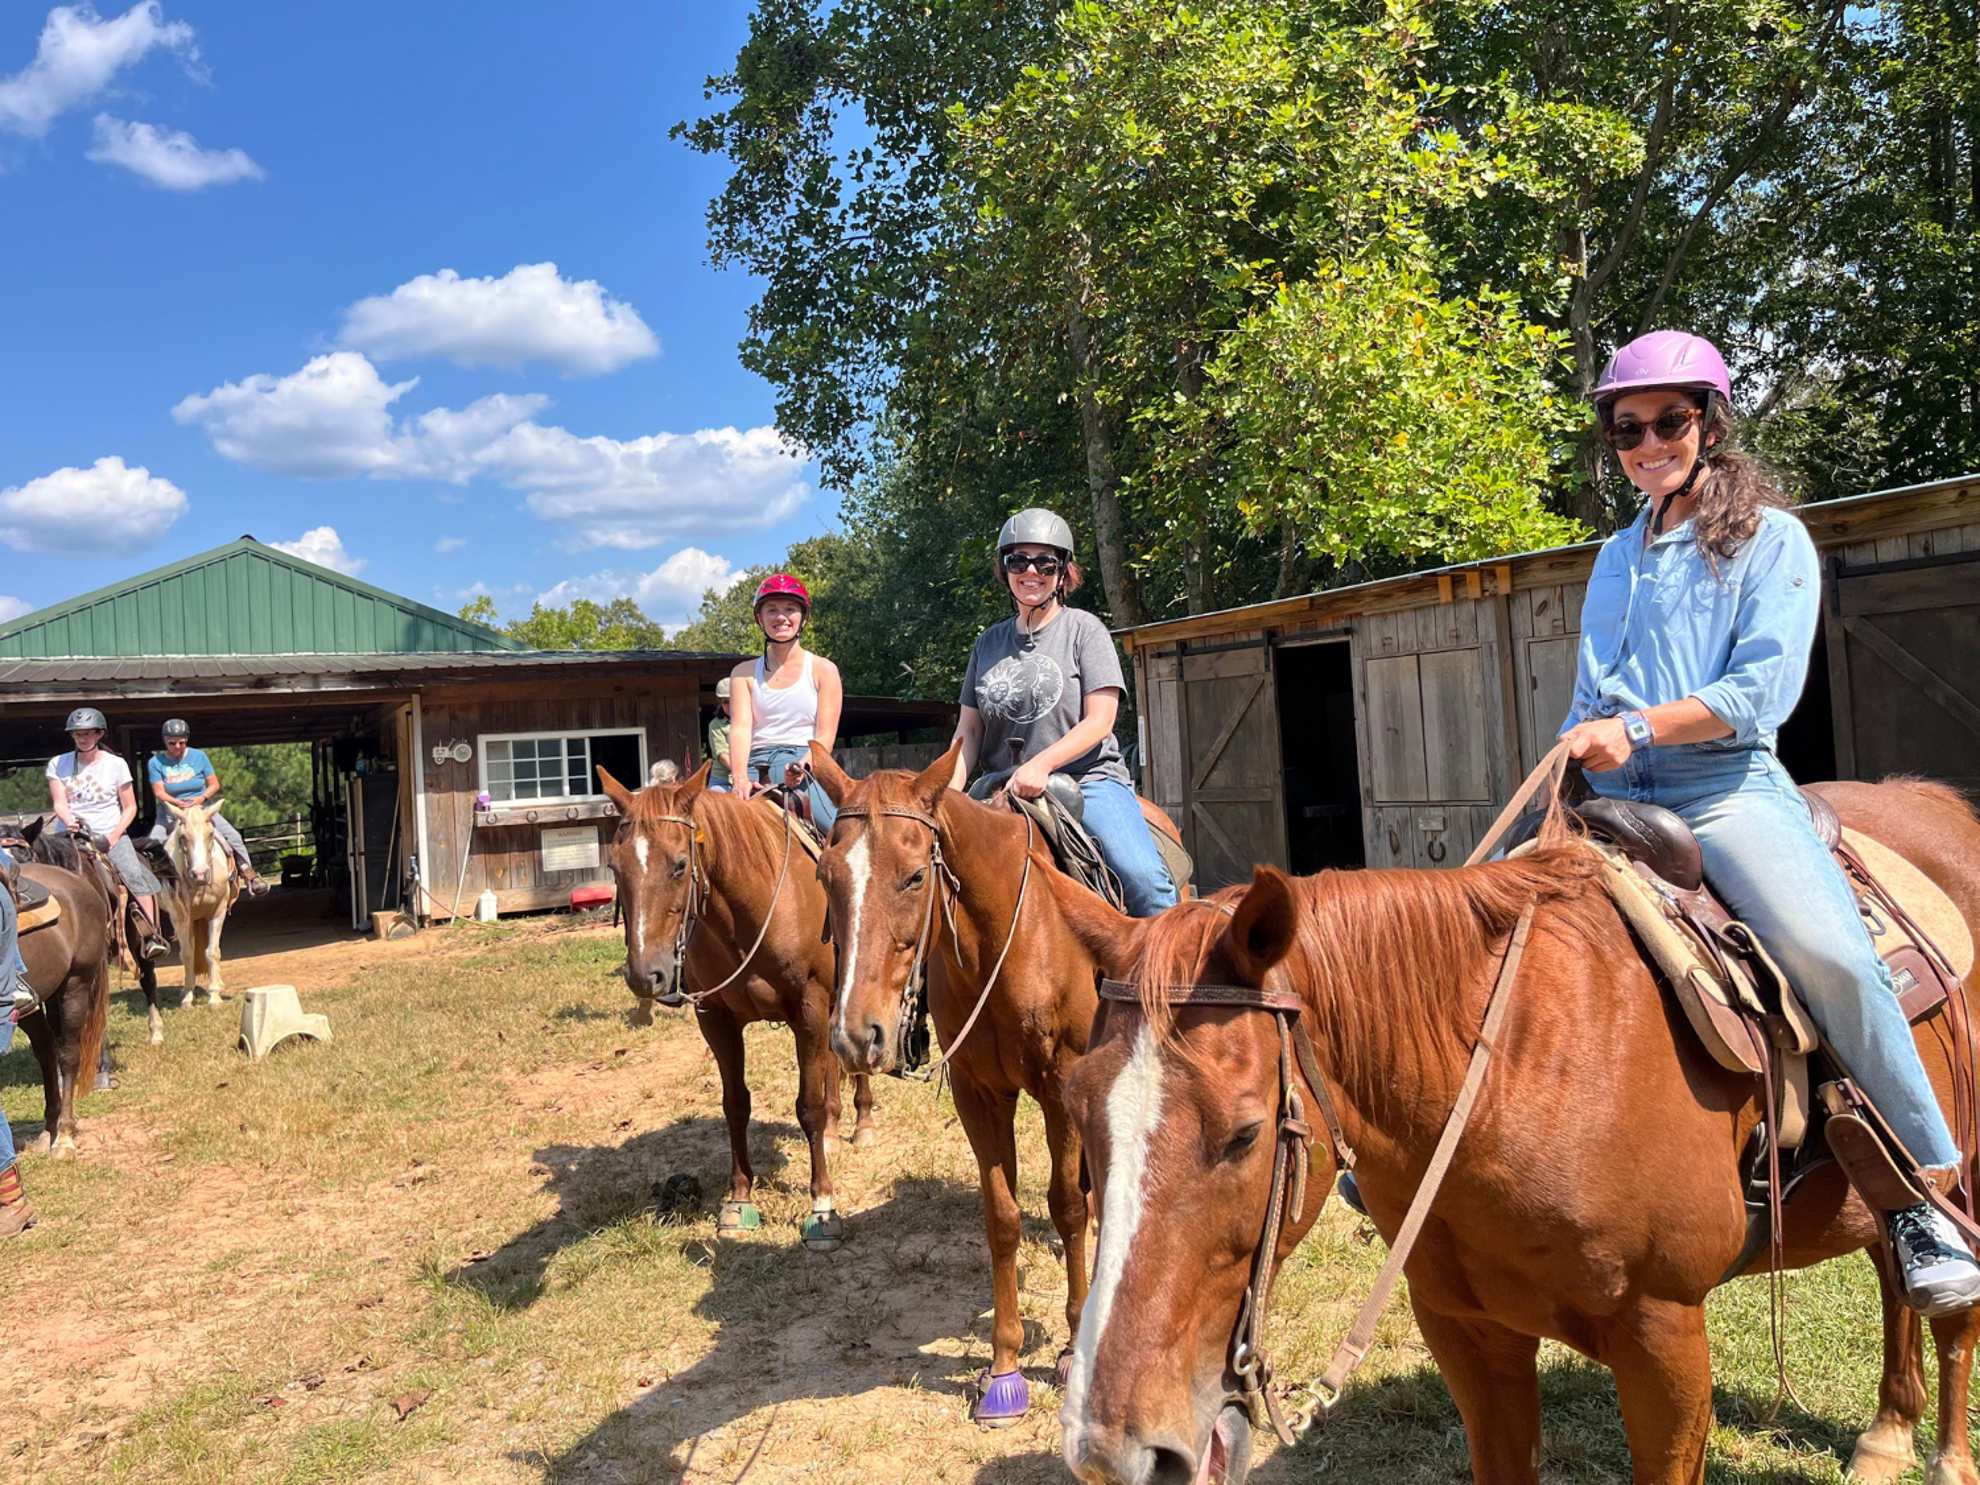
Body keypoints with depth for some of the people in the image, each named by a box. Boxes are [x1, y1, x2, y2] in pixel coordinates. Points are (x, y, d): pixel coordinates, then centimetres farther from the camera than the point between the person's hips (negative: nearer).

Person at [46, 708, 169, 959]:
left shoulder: (116, 764, 4)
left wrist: (116, 834, -11)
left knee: (135, 874, -25)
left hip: (110, 835, -2)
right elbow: (59, 802, -2)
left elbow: (130, 807, 5)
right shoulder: (58, 764, 7)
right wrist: (69, 822, -24)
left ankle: (152, 936, -27)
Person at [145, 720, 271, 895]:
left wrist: (202, 798, -19)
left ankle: (250, 877, -6)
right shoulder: (156, 763, -4)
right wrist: (178, 802, -30)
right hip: (170, 813, 0)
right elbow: (159, 792, -11)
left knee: (233, 836, -14)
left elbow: (214, 784, 1)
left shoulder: (199, 756, -1)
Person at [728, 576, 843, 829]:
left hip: (805, 767, -2)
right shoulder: (744, 674, 15)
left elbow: (825, 736, 0)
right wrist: (740, 777, -19)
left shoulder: (823, 670, 9)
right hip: (756, 768, 2)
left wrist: (801, 767, -21)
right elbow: (740, 727, 0)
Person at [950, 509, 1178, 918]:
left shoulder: (1084, 628, 3)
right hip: (1005, 789, 4)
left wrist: (1042, 764, -19)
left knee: (1142, 876, -26)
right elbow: (969, 728, 13)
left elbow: (1100, 720, -5)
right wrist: (951, 790, -4)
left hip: (1088, 779, -4)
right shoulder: (989, 642, 14)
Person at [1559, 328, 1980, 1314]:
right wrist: (1576, 757, 7)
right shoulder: (1615, 558, 20)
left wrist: (1638, 726, -22)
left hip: (1728, 788, -5)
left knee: (1830, 954, -29)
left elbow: (1763, 687, -10)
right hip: (1615, 796, 6)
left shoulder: (1771, 539, 2)